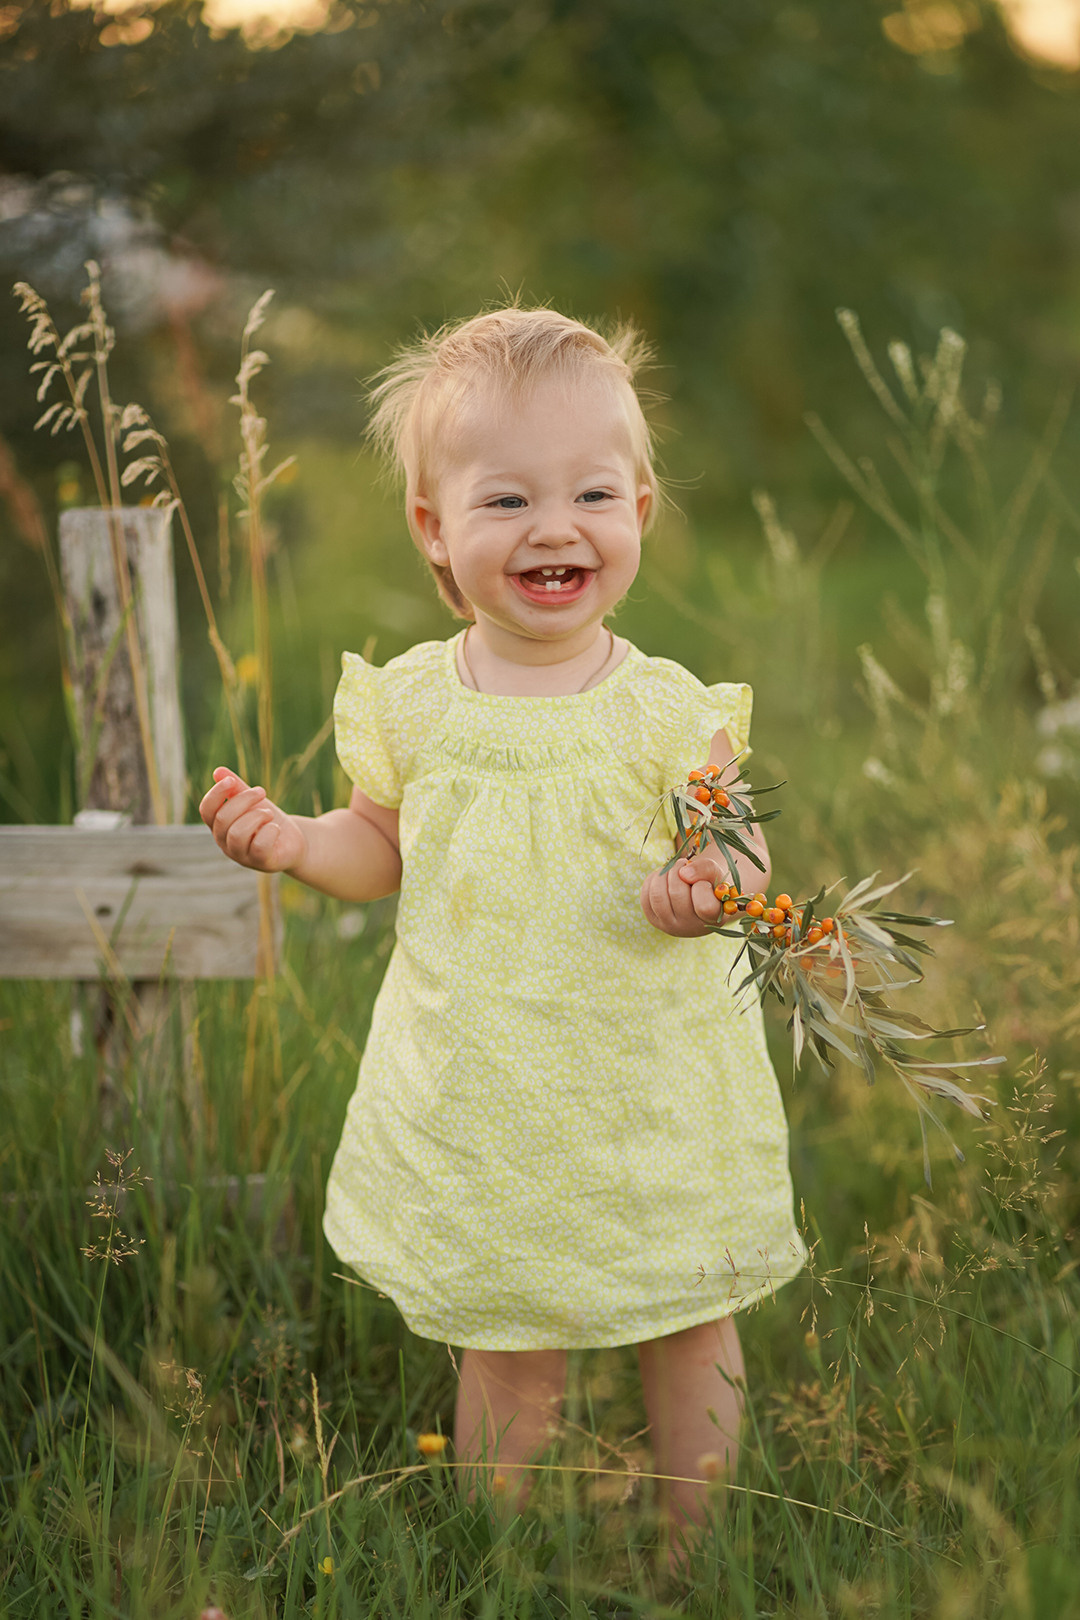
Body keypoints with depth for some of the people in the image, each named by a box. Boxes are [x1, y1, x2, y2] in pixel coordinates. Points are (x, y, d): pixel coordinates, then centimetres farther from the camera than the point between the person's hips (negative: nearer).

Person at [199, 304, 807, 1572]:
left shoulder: (670, 708, -11)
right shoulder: (410, 703, -4)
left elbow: (742, 855, -5)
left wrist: (710, 890, -28)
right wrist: (291, 842, -8)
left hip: (652, 1088, -1)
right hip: (482, 1104, 1)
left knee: (691, 1328, 15)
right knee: (506, 1352, 14)